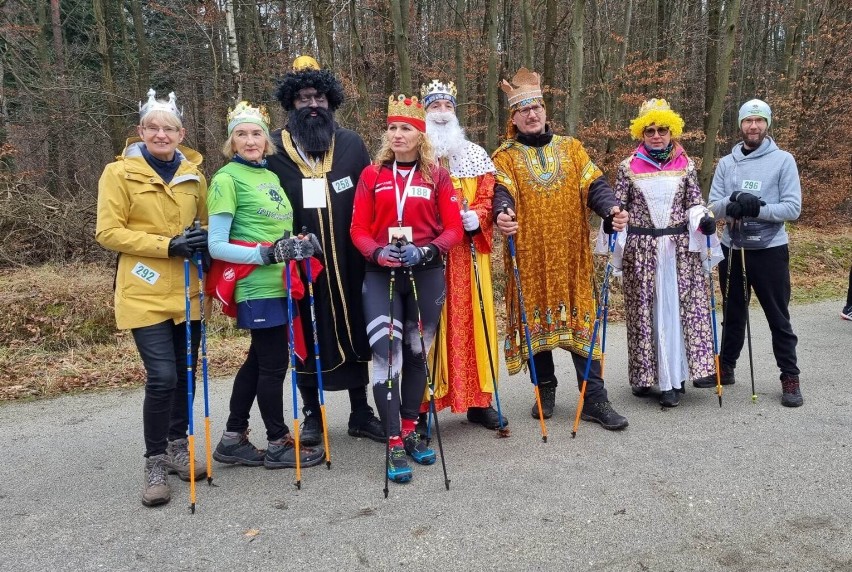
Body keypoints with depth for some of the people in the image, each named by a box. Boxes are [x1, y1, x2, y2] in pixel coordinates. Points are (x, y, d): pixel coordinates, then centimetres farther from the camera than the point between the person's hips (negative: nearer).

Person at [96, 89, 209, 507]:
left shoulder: (194, 175, 9)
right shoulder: (119, 173, -3)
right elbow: (108, 232, -8)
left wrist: (202, 243, -4)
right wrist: (167, 245, -18)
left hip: (187, 291, 5)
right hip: (145, 293, -4)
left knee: (186, 373, 11)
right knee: (162, 376, -10)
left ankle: (177, 446, 30)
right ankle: (154, 462, 8)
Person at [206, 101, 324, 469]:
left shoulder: (272, 176, 14)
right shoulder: (227, 179, -8)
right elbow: (216, 246, -14)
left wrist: (300, 244, 5)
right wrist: (265, 254, -24)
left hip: (280, 283, 8)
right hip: (257, 287, -8)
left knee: (258, 361, 14)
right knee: (274, 363, 0)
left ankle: (233, 440, 26)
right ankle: (278, 443, 16)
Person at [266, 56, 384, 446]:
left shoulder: (352, 144, 6)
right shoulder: (273, 149, 0)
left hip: (348, 262, 2)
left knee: (355, 332, 10)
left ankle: (361, 413, 26)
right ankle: (312, 416, 25)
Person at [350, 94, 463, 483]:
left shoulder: (437, 176, 4)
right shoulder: (372, 175, 4)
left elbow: (454, 229, 0)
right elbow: (358, 230, 1)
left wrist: (427, 250, -18)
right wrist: (378, 253, -19)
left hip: (426, 274, 1)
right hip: (381, 274, -1)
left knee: (416, 353, 11)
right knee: (386, 353, -11)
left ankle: (409, 431, 27)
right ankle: (395, 444, -3)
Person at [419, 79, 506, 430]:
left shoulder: (476, 155, 15)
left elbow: (488, 197, 8)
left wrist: (478, 217, -13)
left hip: (469, 255, 3)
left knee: (473, 321, 7)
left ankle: (478, 401, 18)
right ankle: (422, 405, 7)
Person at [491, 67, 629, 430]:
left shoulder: (571, 148, 12)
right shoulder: (505, 156, 5)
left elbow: (594, 185, 1)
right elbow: (502, 192, -13)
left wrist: (612, 209, -19)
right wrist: (502, 213, -36)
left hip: (571, 254, 1)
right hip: (529, 256, -1)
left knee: (581, 321, 2)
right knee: (536, 322, 6)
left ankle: (595, 399, 8)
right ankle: (545, 389, 23)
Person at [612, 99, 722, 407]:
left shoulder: (686, 165, 7)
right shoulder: (628, 167, 4)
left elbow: (694, 203, 9)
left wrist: (704, 220, -11)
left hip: (679, 248, 1)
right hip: (641, 249, 0)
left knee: (676, 309, -1)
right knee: (643, 310, 2)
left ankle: (672, 380, 8)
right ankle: (645, 375, 13)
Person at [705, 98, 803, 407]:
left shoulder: (783, 160, -3)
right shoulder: (726, 163, 7)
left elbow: (793, 208, -10)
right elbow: (713, 206, 1)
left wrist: (757, 209, -24)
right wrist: (733, 203, -21)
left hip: (770, 250, -3)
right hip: (732, 249, 3)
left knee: (778, 318, 4)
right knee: (733, 314, 15)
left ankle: (790, 377, 15)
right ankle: (725, 368, 28)